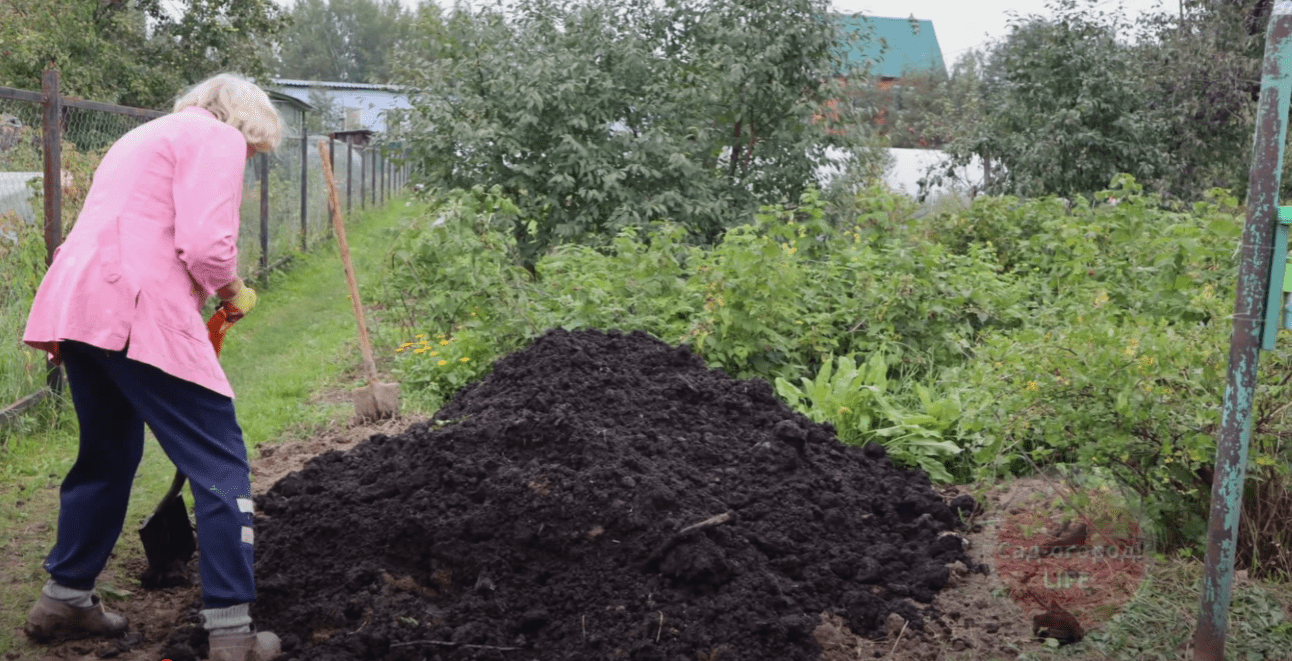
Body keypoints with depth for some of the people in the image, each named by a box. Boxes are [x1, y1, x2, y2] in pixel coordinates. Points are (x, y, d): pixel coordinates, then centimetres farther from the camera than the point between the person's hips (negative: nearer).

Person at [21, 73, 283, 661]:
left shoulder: (145, 135, 30)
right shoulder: (218, 137, 1)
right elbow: (206, 244, -13)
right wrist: (235, 295, 7)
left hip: (75, 302, 9)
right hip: (137, 313, -9)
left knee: (108, 456, 23)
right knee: (220, 466, -2)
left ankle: (64, 600, 34)